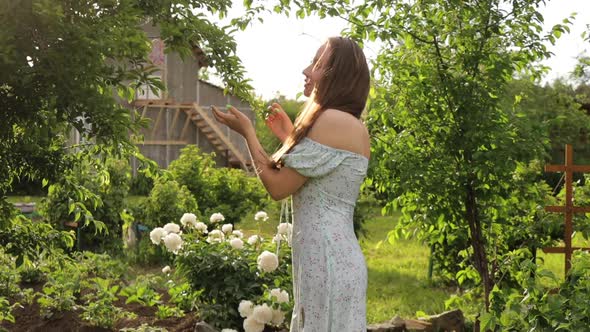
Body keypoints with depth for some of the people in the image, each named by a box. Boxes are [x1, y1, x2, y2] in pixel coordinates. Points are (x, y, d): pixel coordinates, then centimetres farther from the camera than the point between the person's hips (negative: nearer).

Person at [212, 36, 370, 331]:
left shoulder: (332, 120, -15)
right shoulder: (351, 126, 16)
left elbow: (278, 187, -12)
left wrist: (247, 131, -1)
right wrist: (290, 137, 23)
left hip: (327, 262, -10)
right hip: (332, 258, 10)